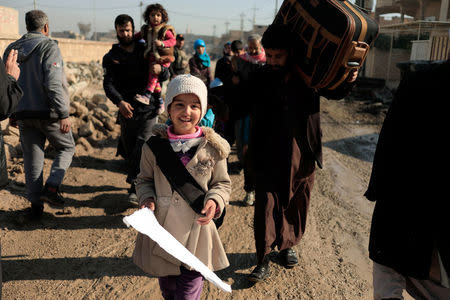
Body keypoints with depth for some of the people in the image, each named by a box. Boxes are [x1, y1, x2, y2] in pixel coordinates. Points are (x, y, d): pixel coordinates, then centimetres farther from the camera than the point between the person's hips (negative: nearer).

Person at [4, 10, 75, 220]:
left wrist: (14, 110, 21)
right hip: (47, 112, -5)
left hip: (23, 114, 6)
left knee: (32, 159, 11)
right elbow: (53, 83, -19)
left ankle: (35, 204, 15)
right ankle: (51, 187, -3)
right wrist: (63, 114, -20)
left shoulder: (11, 49, 12)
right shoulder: (48, 46, -9)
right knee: (66, 148, 14)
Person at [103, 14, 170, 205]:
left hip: (149, 109, -1)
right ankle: (138, 184, 24)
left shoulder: (145, 51, 13)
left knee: (142, 147, -15)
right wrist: (120, 102, -25)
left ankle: (134, 187, -12)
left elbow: (166, 76, 11)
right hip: (127, 110, 1)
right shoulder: (111, 57, 10)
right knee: (129, 150, 6)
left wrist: (160, 70, -15)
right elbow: (108, 84, -5)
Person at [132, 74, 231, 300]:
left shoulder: (212, 148, -7)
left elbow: (222, 183, 4)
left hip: (195, 232, -1)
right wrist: (147, 199, -12)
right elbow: (144, 180, 7)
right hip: (161, 231, 2)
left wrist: (214, 200, -15)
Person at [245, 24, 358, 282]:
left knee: (296, 205, 16)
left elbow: (335, 93, 15)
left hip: (302, 157, 2)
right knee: (266, 206, -1)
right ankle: (263, 260, 13)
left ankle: (288, 246, 39)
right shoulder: (259, 78, -5)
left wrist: (348, 81, -3)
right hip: (267, 159, -2)